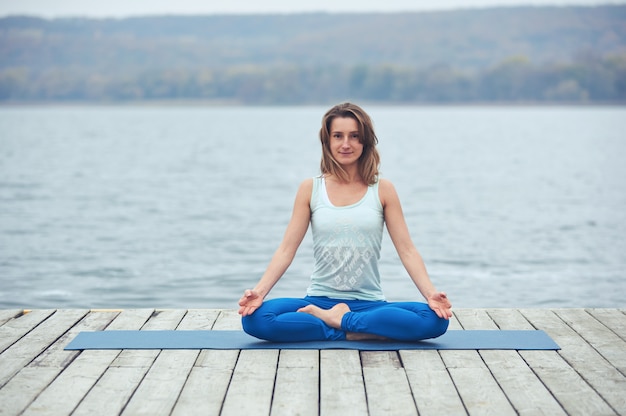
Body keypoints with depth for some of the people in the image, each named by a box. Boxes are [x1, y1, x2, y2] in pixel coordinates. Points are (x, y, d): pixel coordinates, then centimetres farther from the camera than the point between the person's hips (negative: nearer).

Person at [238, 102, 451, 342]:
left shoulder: (382, 190, 5)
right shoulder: (310, 189, 6)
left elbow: (407, 251, 1)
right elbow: (286, 250, 1)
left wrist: (431, 293, -15)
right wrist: (259, 291, -15)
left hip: (370, 304, 0)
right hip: (319, 301, 0)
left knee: (434, 319, -29)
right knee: (255, 318, -29)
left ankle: (336, 320, -16)